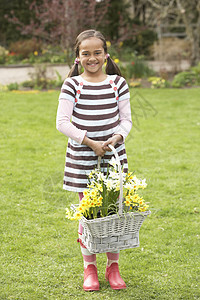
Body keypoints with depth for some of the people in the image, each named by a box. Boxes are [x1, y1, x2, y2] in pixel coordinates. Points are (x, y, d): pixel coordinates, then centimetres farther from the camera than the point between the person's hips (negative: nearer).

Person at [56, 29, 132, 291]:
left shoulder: (118, 83, 2)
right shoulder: (72, 85, -5)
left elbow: (126, 119, 4)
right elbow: (62, 122, -9)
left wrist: (117, 137, -15)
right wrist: (90, 142, -15)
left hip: (114, 156, 2)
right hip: (82, 159, -2)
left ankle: (113, 266, 20)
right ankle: (89, 267, 19)